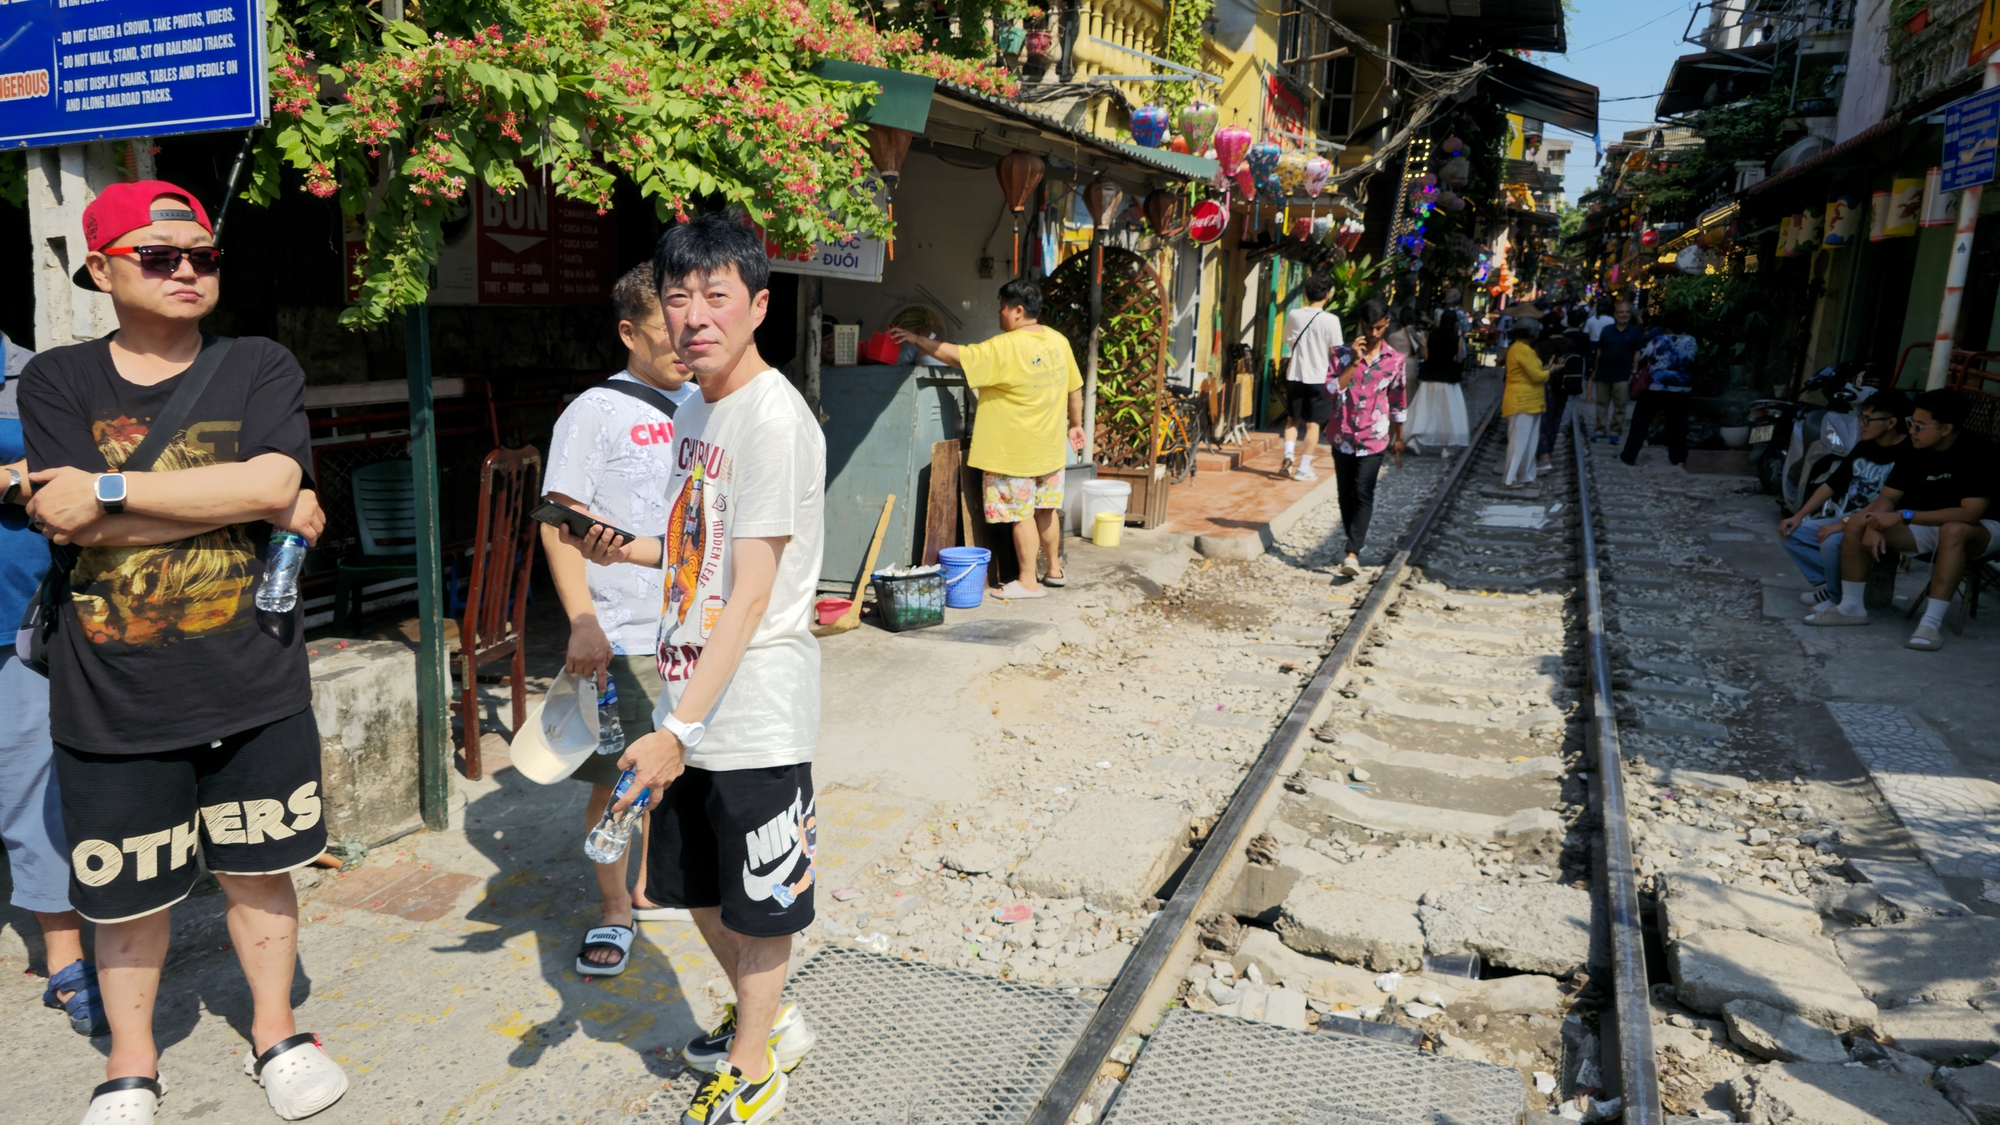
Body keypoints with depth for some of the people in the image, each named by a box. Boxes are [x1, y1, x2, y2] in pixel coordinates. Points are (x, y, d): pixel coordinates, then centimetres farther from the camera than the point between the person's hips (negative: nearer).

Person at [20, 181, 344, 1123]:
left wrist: (109, 490, -14)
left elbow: (274, 481, -15)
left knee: (258, 870, 14)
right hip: (114, 697, 0)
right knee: (126, 895, 12)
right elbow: (66, 524, -11)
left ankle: (274, 1032, 34)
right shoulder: (56, 381, 2)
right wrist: (255, 505, -14)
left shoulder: (260, 368, 2)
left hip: (253, 684, 0)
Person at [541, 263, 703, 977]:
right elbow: (560, 525, -11)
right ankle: (615, 911, 22)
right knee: (617, 781, 4)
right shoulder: (593, 413, -8)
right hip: (623, 641, -5)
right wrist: (583, 623, -20)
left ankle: (650, 890, 34)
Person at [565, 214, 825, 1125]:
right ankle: (769, 1021, 46)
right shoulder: (693, 410, 9)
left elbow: (750, 594, -23)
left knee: (758, 904, 10)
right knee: (699, 887, 22)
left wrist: (680, 727, -25)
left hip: (754, 714, -9)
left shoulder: (773, 417, -19)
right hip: (691, 699, 9)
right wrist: (625, 550, 2)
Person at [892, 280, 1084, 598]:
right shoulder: (1059, 341, 3)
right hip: (1050, 448, 8)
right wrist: (1076, 425, 23)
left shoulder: (1005, 348, -20)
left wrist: (916, 339, -9)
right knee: (1046, 509, 18)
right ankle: (1054, 570, 29)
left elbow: (956, 356, -20)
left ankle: (1028, 581, 8)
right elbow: (1075, 389, 11)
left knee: (1021, 514, 1)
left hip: (1015, 450, -8)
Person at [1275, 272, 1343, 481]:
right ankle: (1303, 468, 6)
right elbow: (1335, 352, -7)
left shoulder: (1293, 315, -1)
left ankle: (1289, 453, -2)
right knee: (1313, 424, 5)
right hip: (1319, 377, -3)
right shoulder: (1330, 320, -12)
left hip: (1294, 375, 3)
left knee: (1293, 418, 18)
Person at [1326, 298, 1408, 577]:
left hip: (1375, 436, -2)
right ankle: (1354, 540, 28)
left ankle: (1352, 553, -17)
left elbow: (1398, 400, 12)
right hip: (1344, 433, 2)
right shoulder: (1343, 354, 1)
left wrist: (1398, 436, 17)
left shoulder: (1395, 359, 3)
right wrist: (1354, 362, -17)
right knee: (1345, 492, 10)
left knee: (1363, 492, -13)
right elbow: (1331, 389, -10)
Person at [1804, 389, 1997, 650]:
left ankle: (1932, 622, -40)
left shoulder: (1977, 454, -24)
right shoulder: (1916, 450, -5)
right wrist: (1874, 525, -23)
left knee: (1952, 531, -42)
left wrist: (1904, 516, -34)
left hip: (1980, 529, -6)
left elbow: (1970, 513, -31)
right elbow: (1887, 496, -2)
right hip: (1930, 524, 6)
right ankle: (1851, 607, -6)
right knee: (1856, 523, -12)